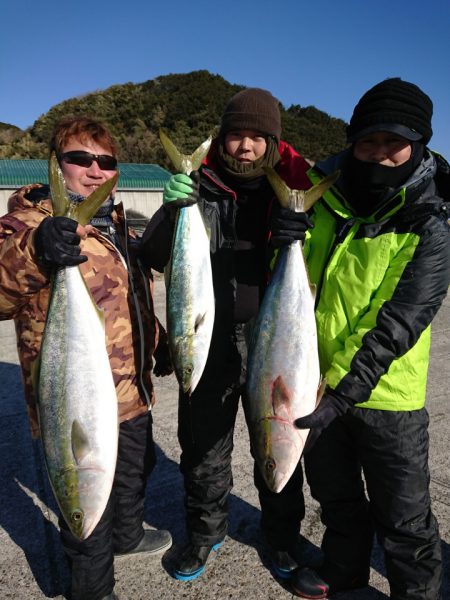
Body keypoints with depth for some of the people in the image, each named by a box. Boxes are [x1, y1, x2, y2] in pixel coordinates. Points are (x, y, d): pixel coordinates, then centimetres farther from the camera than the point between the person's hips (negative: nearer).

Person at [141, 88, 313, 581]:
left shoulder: (293, 187, -1)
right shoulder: (201, 186, -2)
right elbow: (155, 259, -5)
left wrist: (297, 238, -21)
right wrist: (173, 209, -23)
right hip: (208, 343, 1)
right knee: (203, 446, 14)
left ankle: (282, 536, 40)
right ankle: (205, 531, 40)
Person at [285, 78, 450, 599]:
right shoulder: (322, 198, 0)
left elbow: (395, 329, -21)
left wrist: (341, 395, -27)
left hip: (385, 399, -4)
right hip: (317, 384, 5)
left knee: (402, 517, 12)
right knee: (334, 494, 25)